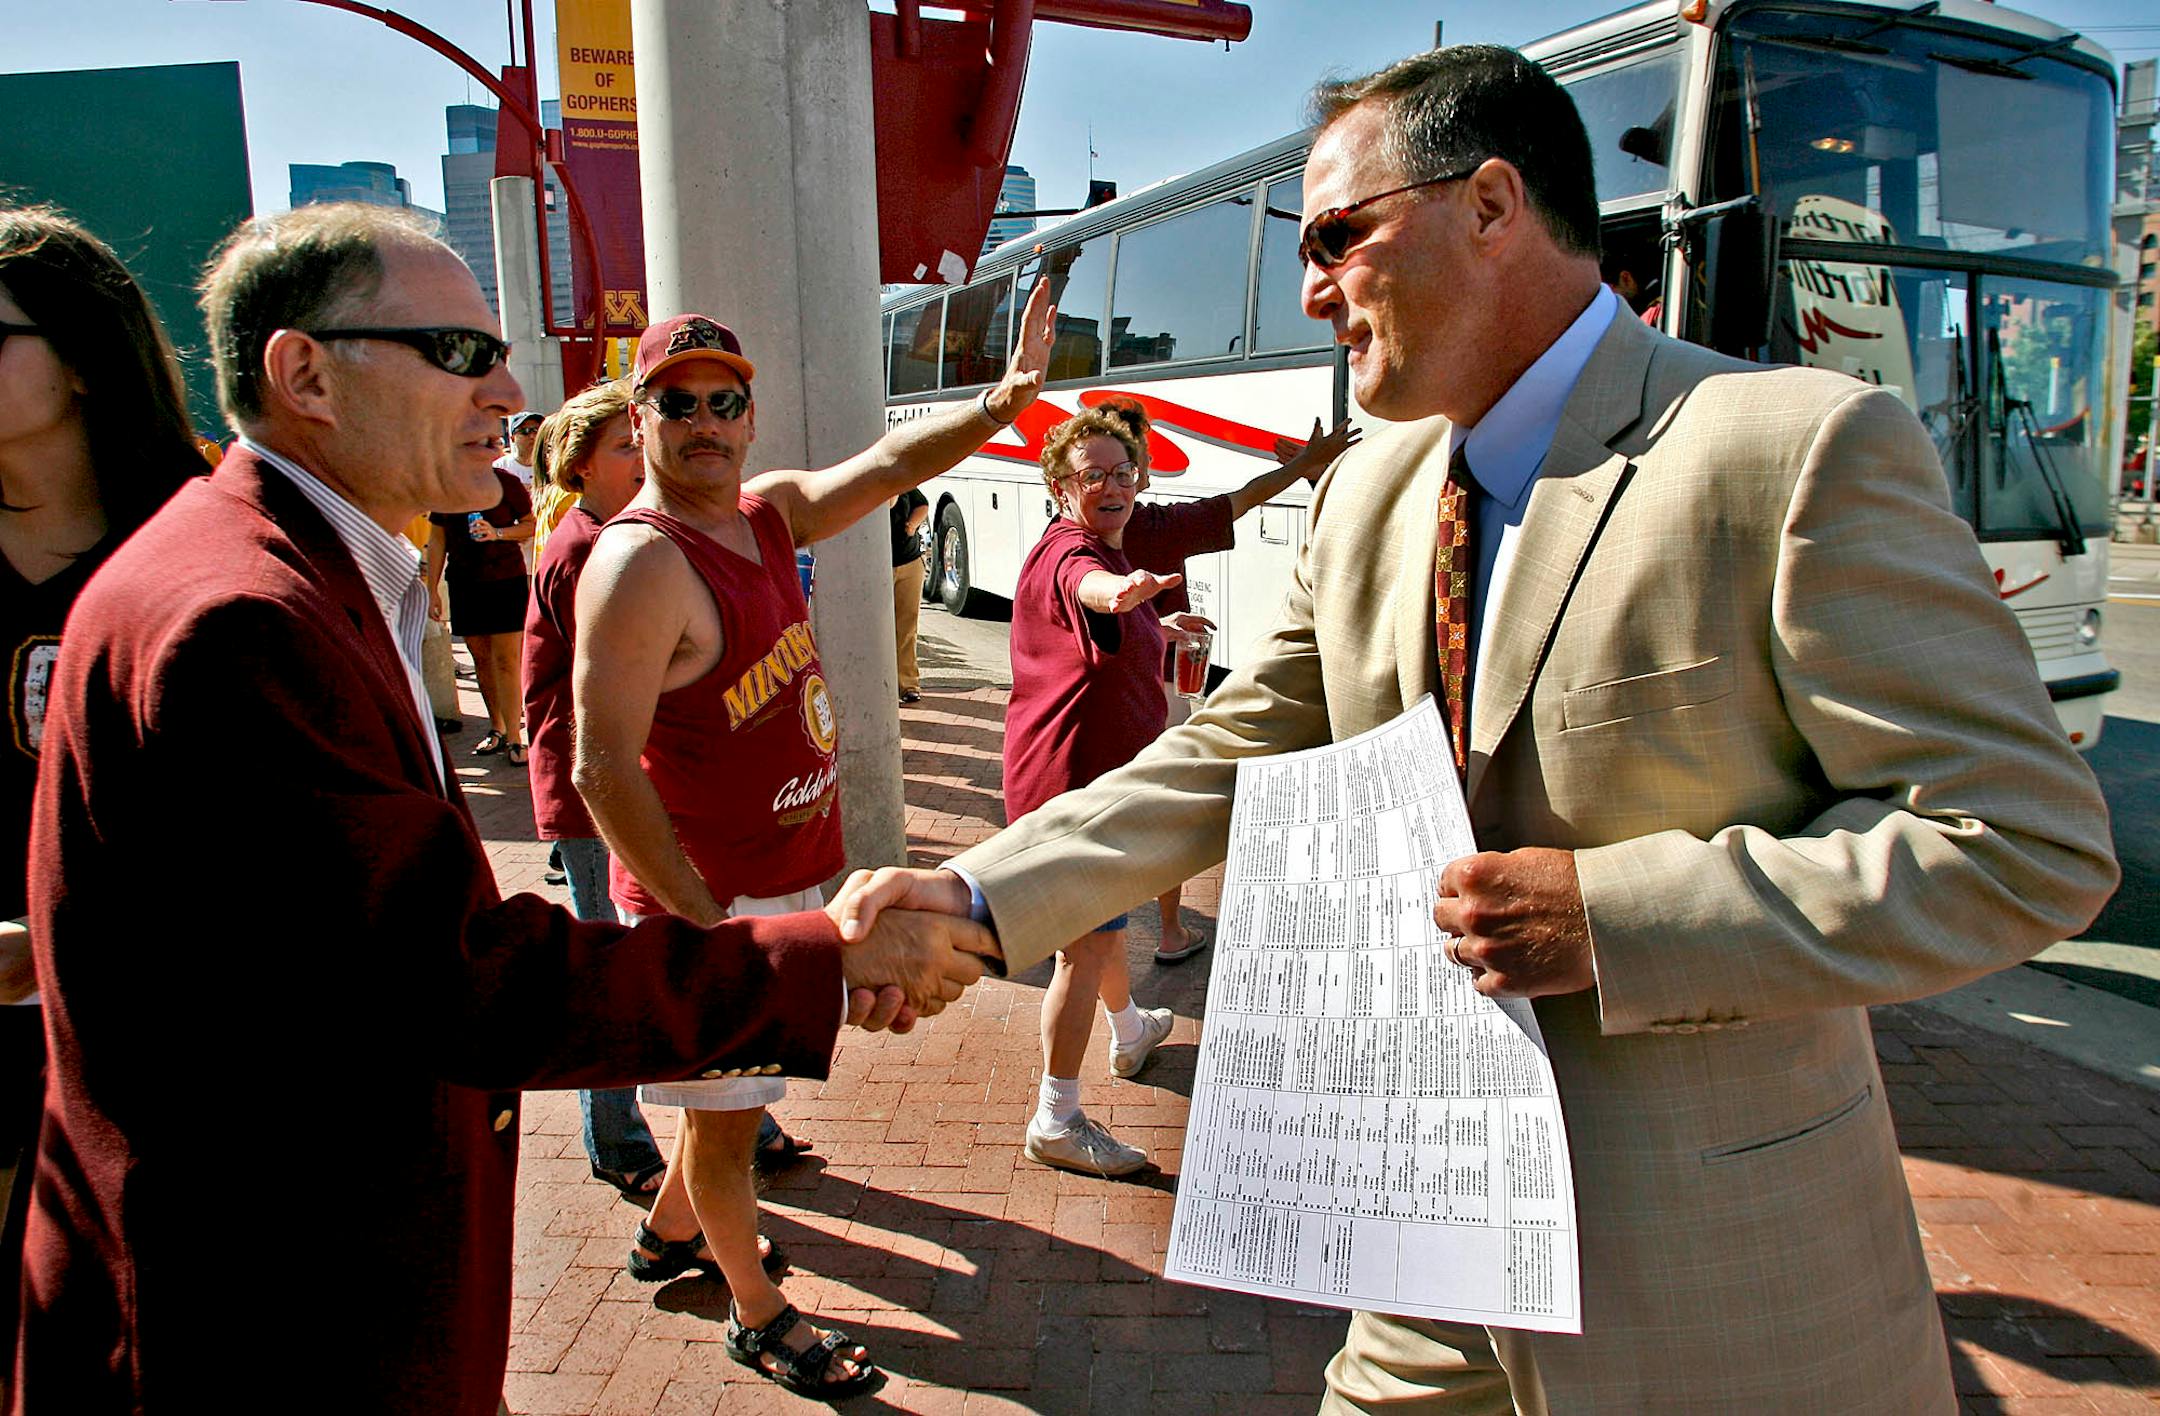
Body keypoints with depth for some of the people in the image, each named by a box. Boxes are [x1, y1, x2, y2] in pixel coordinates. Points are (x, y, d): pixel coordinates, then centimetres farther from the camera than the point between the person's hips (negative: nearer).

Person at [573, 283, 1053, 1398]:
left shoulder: (769, 512, 4)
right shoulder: (640, 563, -22)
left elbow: (890, 463, 3)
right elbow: (603, 770, -25)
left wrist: (1003, 400, -16)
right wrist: (707, 924, -26)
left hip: (787, 876, 8)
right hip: (707, 895, -8)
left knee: (730, 1089, 26)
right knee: (728, 1111, 11)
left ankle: (670, 1231, 50)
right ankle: (759, 1315, 32)